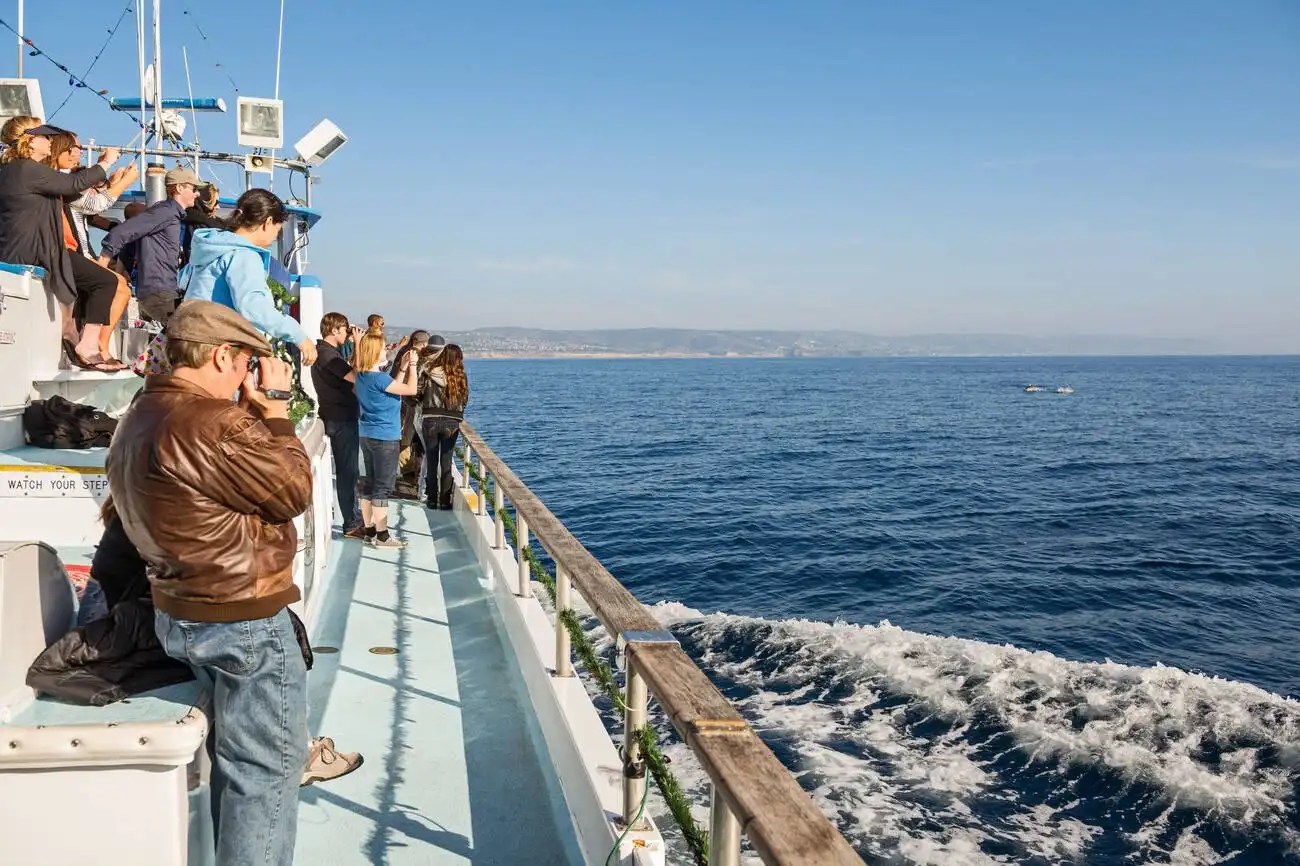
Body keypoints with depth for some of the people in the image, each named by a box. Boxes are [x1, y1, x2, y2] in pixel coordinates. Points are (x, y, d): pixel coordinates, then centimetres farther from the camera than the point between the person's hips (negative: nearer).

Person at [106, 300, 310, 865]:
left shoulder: (138, 421, 8)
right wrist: (273, 407, -10)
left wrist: (252, 411, 8)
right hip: (246, 620, -10)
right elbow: (293, 493, -16)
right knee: (268, 766, 4)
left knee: (233, 752, 25)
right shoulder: (211, 421, -25)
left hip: (179, 613, 10)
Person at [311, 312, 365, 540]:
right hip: (341, 419, -11)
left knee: (349, 470, 16)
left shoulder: (326, 351, 14)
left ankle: (356, 518, 25)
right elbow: (355, 377, -25)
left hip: (341, 417, 11)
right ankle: (351, 525, 0)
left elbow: (348, 374, 15)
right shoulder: (327, 353, -18)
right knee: (347, 472, -5)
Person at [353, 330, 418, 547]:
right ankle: (382, 536, 2)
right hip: (384, 438, -9)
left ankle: (370, 530, 21)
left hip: (367, 435, 9)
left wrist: (404, 368, 10)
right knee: (382, 486, -3)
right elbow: (411, 389, -18)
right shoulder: (378, 378, -20)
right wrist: (413, 366, -5)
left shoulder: (362, 376, 7)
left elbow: (393, 388, 15)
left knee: (369, 483, 14)